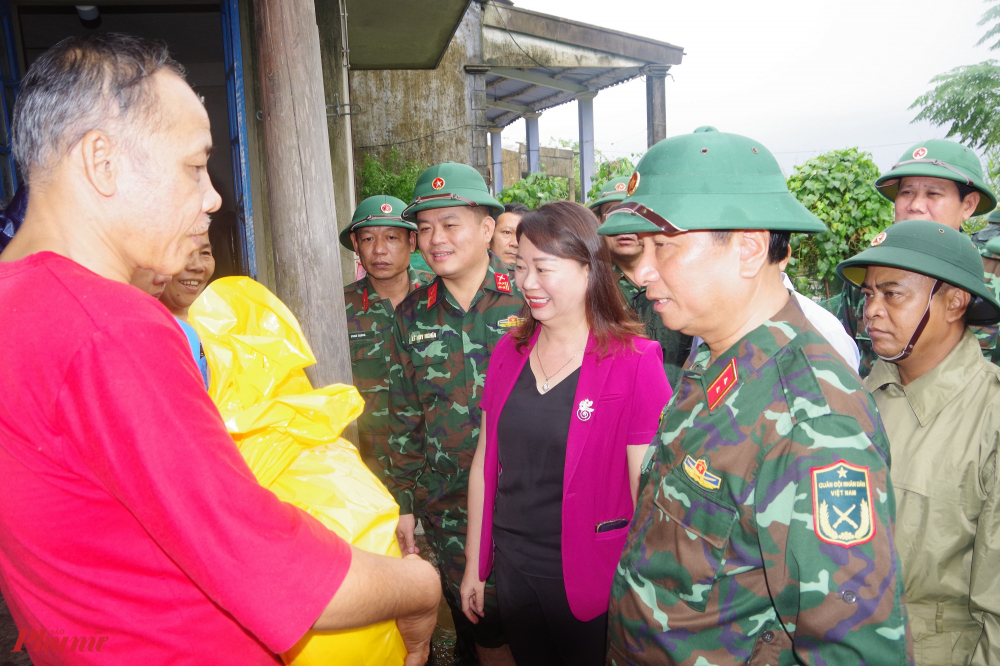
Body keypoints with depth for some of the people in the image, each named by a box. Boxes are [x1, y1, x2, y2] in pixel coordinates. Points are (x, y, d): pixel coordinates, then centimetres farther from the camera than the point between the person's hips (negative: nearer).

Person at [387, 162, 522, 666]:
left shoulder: (527, 299, -6)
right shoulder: (412, 315, 4)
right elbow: (404, 417, 8)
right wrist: (401, 503, 8)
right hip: (448, 505, 3)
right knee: (475, 620, 14)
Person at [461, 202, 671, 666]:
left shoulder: (634, 361, -15)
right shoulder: (509, 353, 0)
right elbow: (485, 462, 6)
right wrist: (474, 566, 10)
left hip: (590, 586, -4)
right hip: (511, 571, 5)